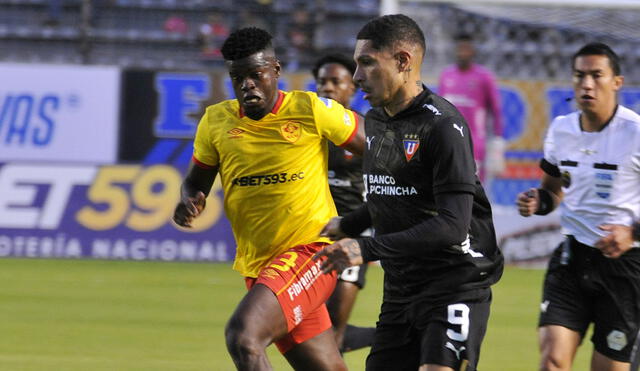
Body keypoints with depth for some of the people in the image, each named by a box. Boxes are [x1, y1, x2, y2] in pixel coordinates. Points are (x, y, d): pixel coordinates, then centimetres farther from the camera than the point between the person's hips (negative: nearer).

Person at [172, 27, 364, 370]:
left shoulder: (311, 110, -7)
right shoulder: (216, 120, 6)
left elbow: (373, 149, 3)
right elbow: (196, 181, 17)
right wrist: (189, 200, -6)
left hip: (309, 250, -5)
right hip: (257, 263, 5)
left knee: (242, 336, -28)